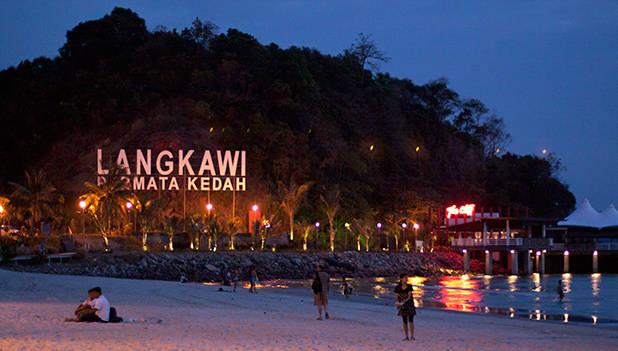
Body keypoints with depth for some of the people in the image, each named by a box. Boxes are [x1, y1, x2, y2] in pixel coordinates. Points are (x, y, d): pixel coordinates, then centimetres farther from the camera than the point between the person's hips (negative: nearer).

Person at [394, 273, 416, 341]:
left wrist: (403, 302, -32)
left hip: (410, 304, -2)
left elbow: (409, 296, -18)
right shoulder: (397, 288, -6)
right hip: (403, 307, 2)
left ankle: (412, 336, -9)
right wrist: (396, 302, -26)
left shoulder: (409, 287, -11)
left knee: (411, 321, -9)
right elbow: (396, 297, -5)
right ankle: (407, 336, 10)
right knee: (405, 321, 5)